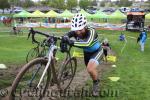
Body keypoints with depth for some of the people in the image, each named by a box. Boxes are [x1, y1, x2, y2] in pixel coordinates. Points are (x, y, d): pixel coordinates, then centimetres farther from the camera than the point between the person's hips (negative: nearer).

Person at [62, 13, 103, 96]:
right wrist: (65, 38, -60)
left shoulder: (91, 31, -39)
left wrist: (73, 42, -68)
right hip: (86, 52, 6)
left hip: (97, 51, -6)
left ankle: (96, 82, 3)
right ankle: (96, 80, 56)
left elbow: (88, 44, -56)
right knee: (90, 69, 23)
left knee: (90, 69, -28)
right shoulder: (75, 31, -25)